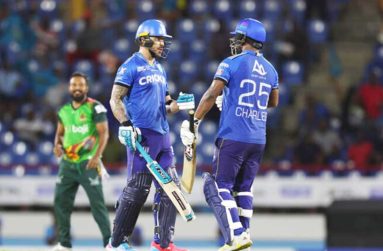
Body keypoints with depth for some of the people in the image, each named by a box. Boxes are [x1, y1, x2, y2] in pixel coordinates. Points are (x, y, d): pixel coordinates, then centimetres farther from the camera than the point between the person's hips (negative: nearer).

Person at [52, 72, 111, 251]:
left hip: (88, 162, -6)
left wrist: (97, 155, -26)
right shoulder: (64, 110, 11)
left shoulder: (95, 108, -8)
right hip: (67, 163, 6)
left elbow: (104, 132, -14)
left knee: (97, 203, -8)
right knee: (60, 201, 5)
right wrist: (58, 144, -2)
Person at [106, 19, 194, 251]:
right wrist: (126, 125, -22)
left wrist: (177, 104, 5)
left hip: (162, 135, 8)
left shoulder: (160, 70, 19)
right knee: (138, 189, -9)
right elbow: (115, 99, -10)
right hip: (142, 135, -8)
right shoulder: (131, 67, -6)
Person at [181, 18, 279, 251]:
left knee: (219, 186, -2)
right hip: (258, 140, 6)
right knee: (243, 188, 17)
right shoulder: (270, 69, 12)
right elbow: (273, 102, 26)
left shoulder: (232, 63, -7)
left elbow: (212, 94, -14)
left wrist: (195, 122, -9)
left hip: (233, 137, -6)